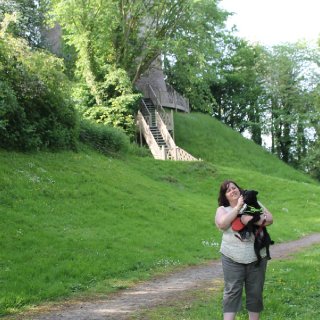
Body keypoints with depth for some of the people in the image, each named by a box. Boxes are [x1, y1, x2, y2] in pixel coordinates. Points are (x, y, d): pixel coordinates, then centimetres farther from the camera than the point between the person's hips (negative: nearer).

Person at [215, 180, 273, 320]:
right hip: (232, 258, -1)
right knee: (232, 291, -2)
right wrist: (238, 207, -14)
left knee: (255, 292, 8)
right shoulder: (222, 209, 4)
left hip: (257, 257, 2)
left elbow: (270, 219, -1)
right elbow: (222, 224, -17)